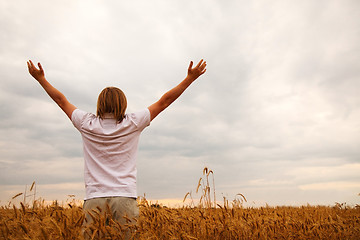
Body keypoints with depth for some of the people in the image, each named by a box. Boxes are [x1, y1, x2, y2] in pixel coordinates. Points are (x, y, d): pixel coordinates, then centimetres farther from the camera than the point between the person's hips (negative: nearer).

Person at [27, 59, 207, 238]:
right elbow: (164, 101, 6)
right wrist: (190, 78, 14)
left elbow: (61, 100, 18)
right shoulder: (132, 124, 1)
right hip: (125, 198, -1)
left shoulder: (87, 124, 4)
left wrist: (41, 78, 31)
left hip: (94, 198, 1)